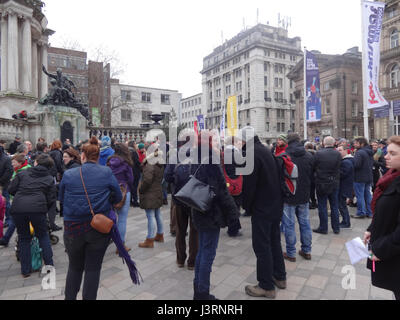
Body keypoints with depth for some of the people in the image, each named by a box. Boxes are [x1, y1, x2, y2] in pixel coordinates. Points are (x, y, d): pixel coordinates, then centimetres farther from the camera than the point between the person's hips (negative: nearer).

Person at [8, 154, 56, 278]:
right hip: (38, 208, -1)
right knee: (43, 235, 18)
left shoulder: (22, 173, 14)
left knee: (24, 238, 16)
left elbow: (11, 190, 12)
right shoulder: (49, 179, 12)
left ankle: (25, 270, 22)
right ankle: (49, 265, 18)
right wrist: (44, 211, 21)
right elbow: (51, 200, 7)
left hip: (17, 208, 1)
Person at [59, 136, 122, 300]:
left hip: (73, 228, 2)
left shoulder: (68, 174, -3)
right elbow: (118, 197, 0)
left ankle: (69, 297, 33)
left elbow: (61, 199, 10)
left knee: (74, 267, 20)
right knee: (93, 268, 10)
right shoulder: (107, 173, -7)